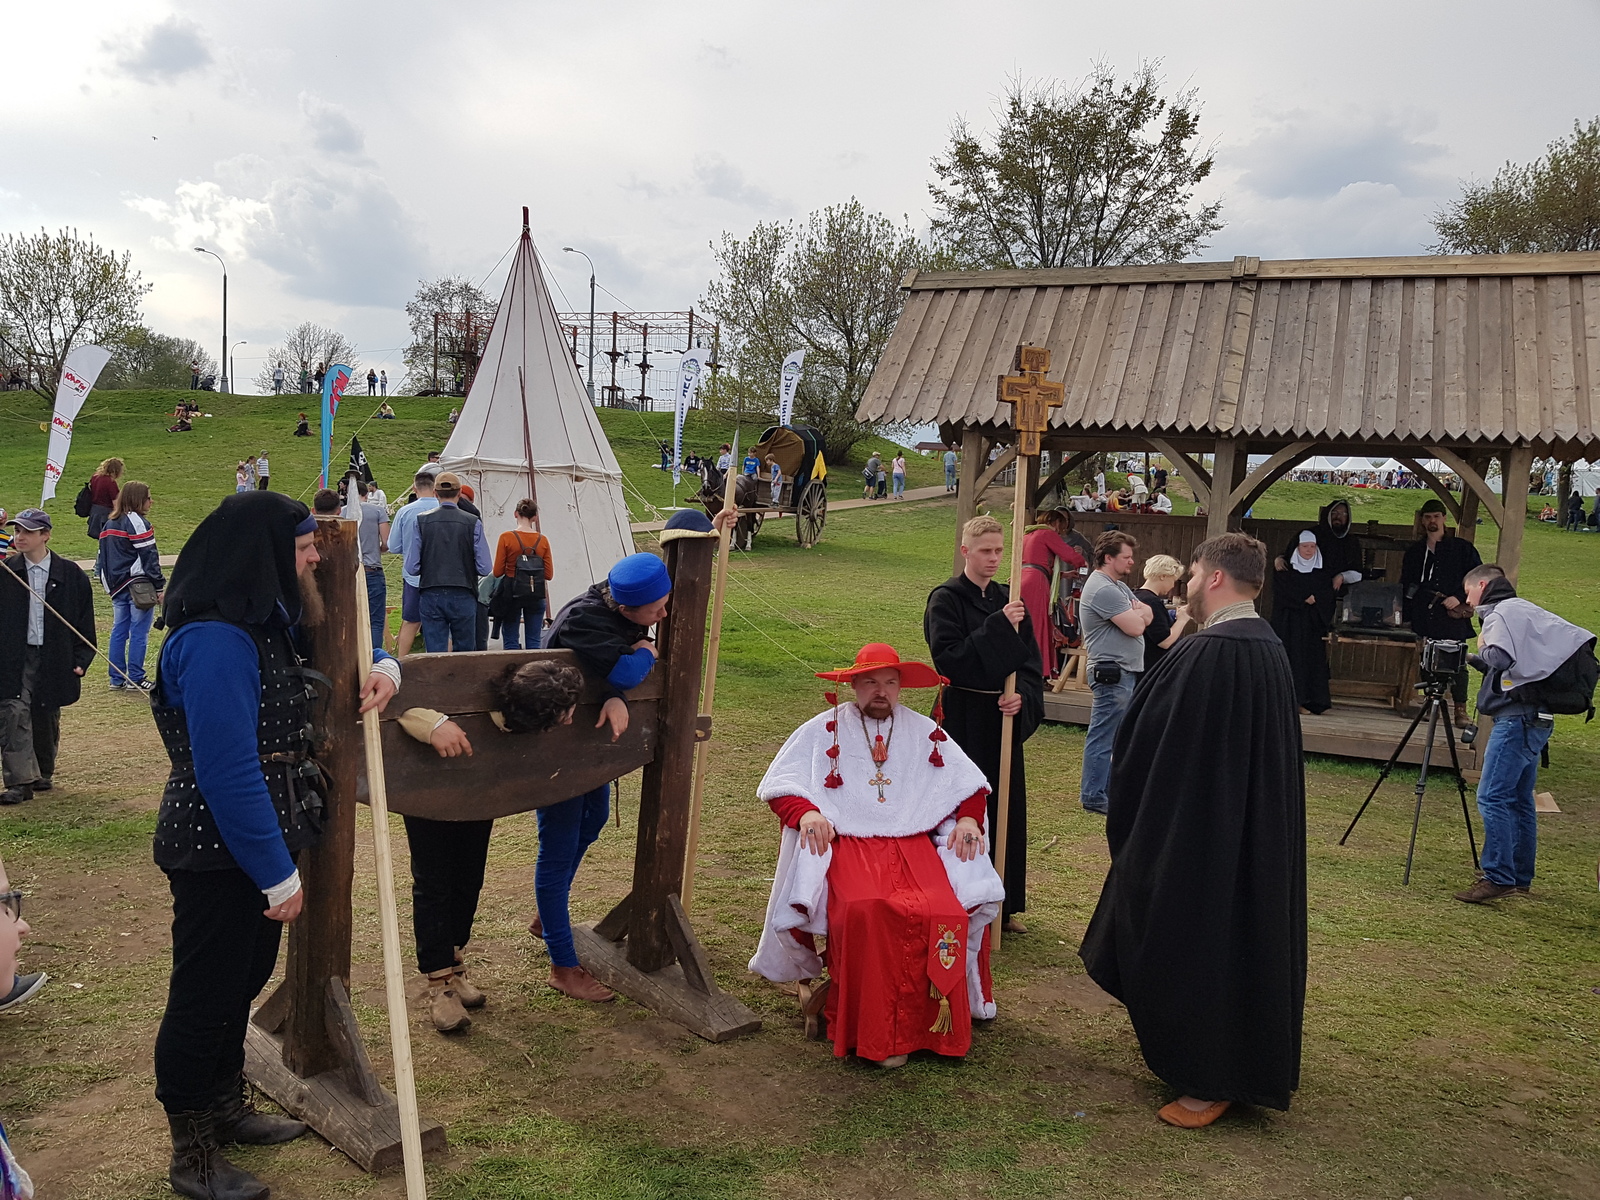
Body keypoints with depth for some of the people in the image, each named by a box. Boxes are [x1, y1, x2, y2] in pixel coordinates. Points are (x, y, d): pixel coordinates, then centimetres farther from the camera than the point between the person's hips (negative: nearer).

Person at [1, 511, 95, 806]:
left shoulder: (70, 574, 0)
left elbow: (84, 621, 4)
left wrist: (81, 660, -1)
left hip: (54, 658, 1)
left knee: (47, 718, 12)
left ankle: (43, 773, 30)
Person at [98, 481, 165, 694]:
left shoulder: (109, 525, 17)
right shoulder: (138, 522, -11)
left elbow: (102, 558, 21)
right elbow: (149, 557, -13)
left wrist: (109, 585, 26)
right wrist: (158, 587, -11)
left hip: (117, 587, 9)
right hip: (138, 586, -9)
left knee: (119, 631, 11)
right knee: (139, 632, -3)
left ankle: (117, 678, 15)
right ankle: (135, 679, 0)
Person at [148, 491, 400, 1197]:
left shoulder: (266, 623, 5)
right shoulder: (215, 641, -26)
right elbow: (229, 774, -28)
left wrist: (383, 667, -1)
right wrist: (279, 876, -23)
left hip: (256, 842, 10)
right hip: (218, 854, -10)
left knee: (245, 979, 23)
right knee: (204, 998, 7)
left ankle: (225, 1108, 44)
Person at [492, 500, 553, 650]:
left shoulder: (506, 537, -7)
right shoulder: (543, 540, -1)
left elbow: (497, 572, -6)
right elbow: (549, 575, 0)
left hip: (512, 594, -2)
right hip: (536, 596, 2)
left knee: (511, 642, 3)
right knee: (534, 642, 6)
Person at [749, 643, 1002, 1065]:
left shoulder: (925, 733, 19)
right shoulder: (824, 730, 11)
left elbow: (969, 783, 21)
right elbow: (780, 783, 5)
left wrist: (968, 818, 0)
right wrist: (806, 812, -15)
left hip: (914, 846, 3)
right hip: (845, 845, -2)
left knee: (945, 915, -28)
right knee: (865, 910, -35)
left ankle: (931, 1025, -13)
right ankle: (872, 1034, -20)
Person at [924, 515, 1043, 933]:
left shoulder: (1008, 601, 10)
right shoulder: (945, 600, -7)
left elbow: (1031, 661, 7)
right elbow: (949, 659, -19)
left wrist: (1022, 695, -12)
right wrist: (999, 627, -22)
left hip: (1003, 719, 6)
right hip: (962, 721, -6)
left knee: (1006, 809, 10)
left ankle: (1003, 905, 22)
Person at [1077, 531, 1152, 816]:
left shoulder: (1119, 586, 18)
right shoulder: (1103, 589, -16)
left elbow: (1148, 616, 12)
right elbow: (1136, 627, -19)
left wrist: (1136, 612, -9)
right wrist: (1137, 613, 3)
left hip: (1127, 672, 11)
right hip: (1112, 673, -11)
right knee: (1102, 738, -4)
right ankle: (1093, 797, 2)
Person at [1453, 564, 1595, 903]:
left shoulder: (1501, 613, -8)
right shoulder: (1524, 609, 21)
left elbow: (1500, 658, -22)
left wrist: (1482, 648, -2)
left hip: (1518, 717, -10)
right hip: (1535, 718, 10)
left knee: (1492, 798, -12)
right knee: (1519, 800, 15)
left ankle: (1498, 878, -15)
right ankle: (1520, 878, 20)